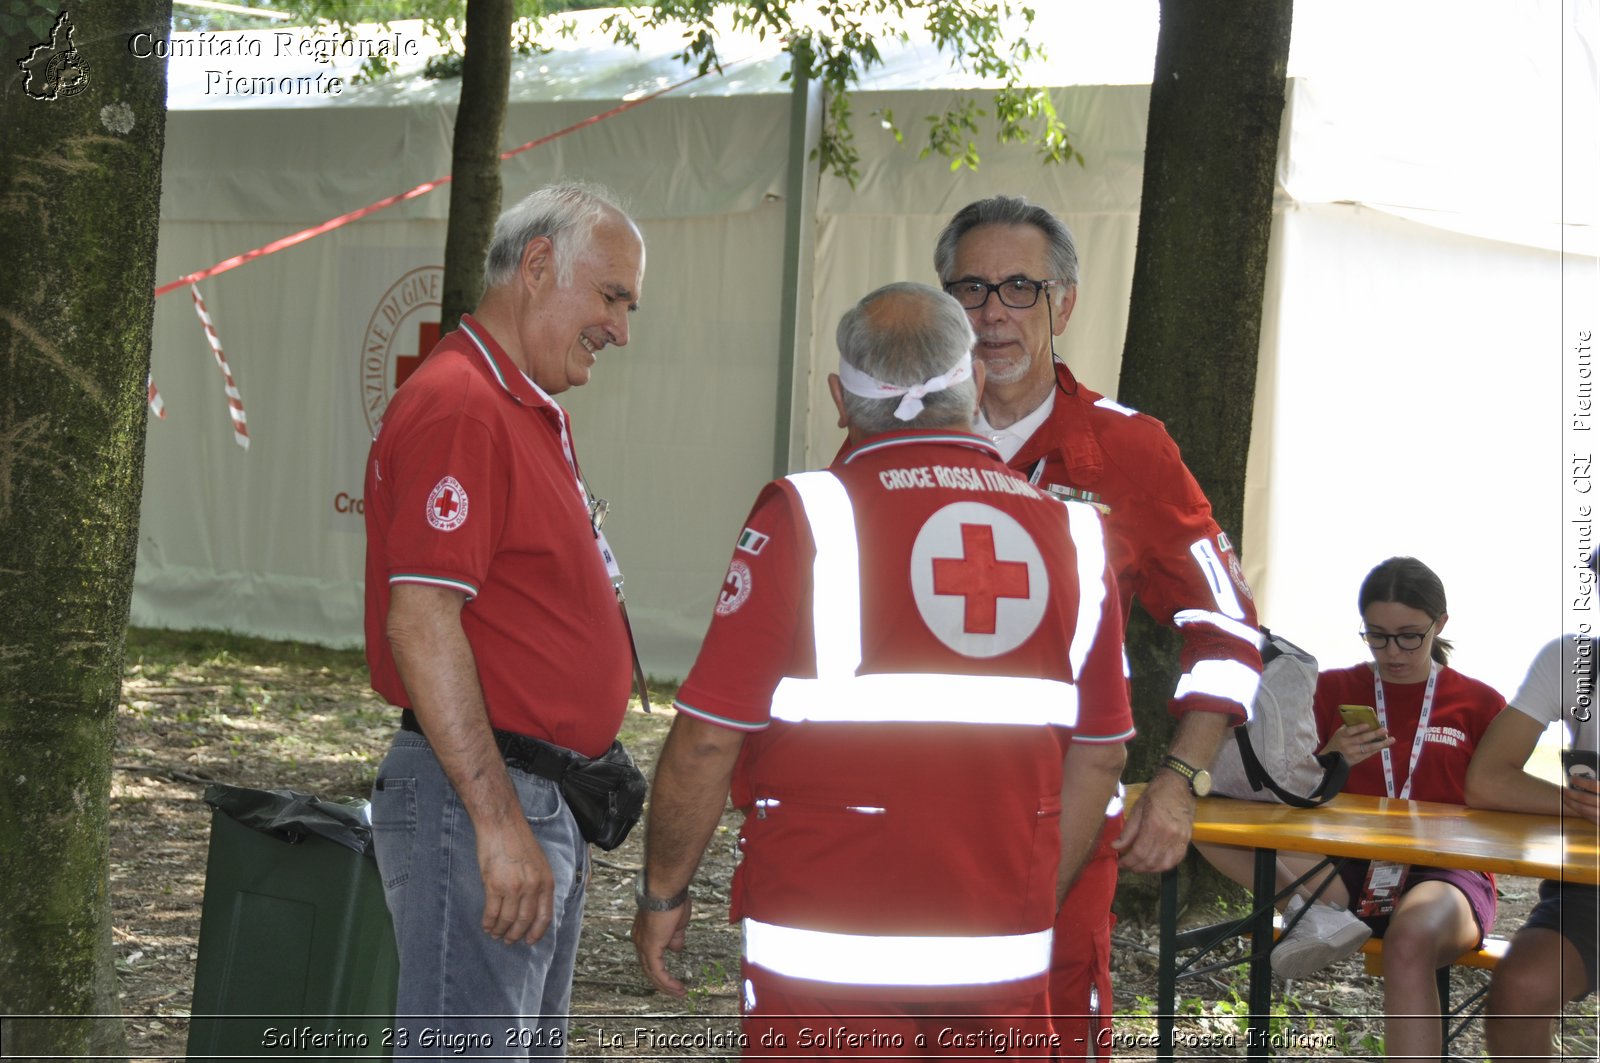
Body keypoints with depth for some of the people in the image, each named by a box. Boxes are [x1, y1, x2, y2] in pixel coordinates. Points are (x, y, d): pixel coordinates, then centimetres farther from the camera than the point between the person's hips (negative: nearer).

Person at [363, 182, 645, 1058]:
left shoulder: (534, 413, 17)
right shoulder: (459, 404, -15)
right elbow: (420, 621, -23)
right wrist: (499, 820, -25)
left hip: (546, 809, 10)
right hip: (477, 798, -10)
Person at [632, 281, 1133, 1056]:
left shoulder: (806, 519, -9)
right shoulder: (1071, 533, 5)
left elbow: (707, 738, -9)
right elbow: (1098, 757, 12)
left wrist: (662, 892, 5)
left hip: (830, 955, -4)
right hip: (1003, 956, 4)